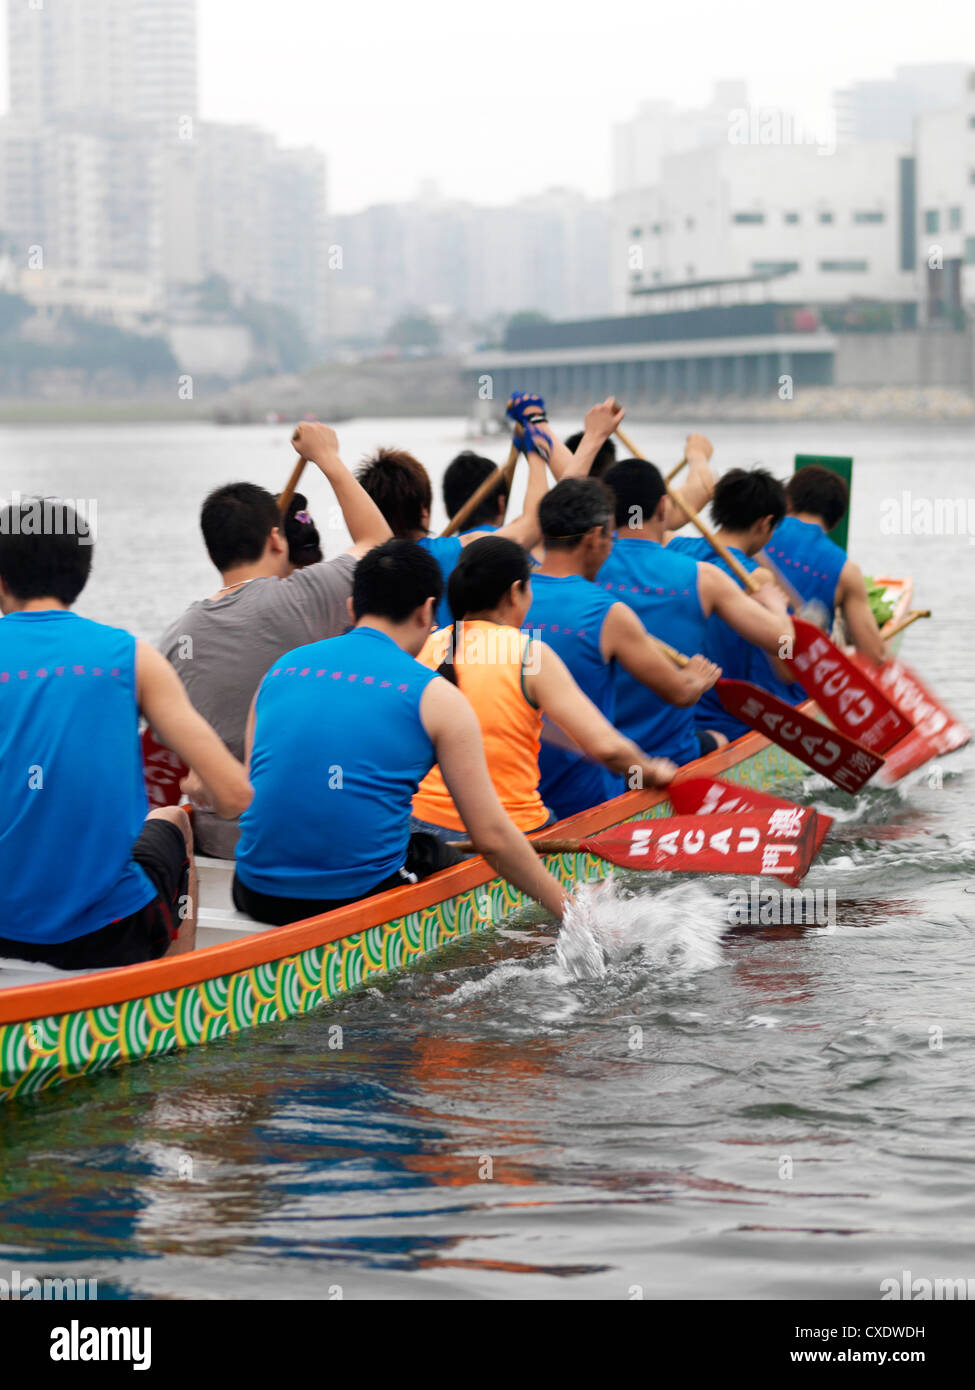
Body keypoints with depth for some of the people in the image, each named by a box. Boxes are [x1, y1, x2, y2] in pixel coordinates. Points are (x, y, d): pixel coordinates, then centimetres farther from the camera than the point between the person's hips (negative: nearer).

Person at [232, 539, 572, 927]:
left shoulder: (281, 668, 11)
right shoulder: (436, 697, -1)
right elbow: (491, 837, -2)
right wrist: (568, 911, 10)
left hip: (258, 895, 4)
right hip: (362, 894, -4)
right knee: (445, 858, 25)